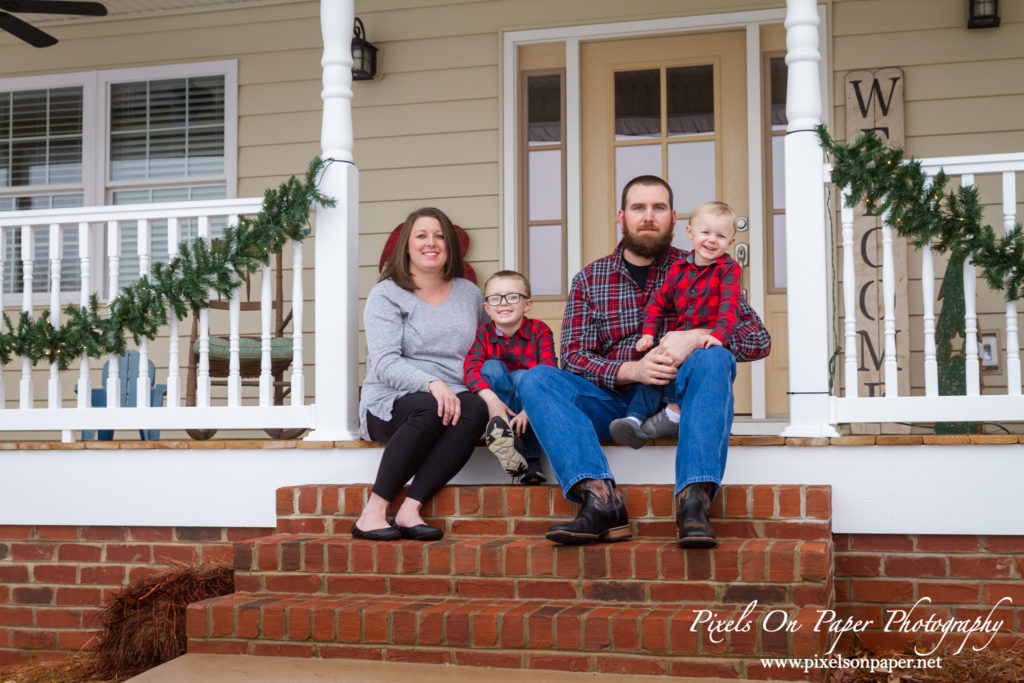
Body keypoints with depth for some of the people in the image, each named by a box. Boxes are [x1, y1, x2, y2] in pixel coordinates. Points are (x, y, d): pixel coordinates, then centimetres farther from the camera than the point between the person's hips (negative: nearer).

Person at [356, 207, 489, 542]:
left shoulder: (469, 294, 18)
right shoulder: (386, 295, 3)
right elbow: (385, 364, -11)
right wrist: (432, 383, -27)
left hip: (453, 401, 4)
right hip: (391, 403, -3)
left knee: (477, 410, -32)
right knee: (430, 410, -37)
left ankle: (410, 509, -33)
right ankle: (373, 512, -31)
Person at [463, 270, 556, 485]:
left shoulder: (539, 331, -3)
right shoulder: (483, 334, 2)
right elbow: (471, 368, -17)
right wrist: (491, 398, -37)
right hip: (498, 408, 1)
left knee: (521, 376, -28)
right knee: (492, 367, -21)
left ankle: (532, 460, -35)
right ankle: (504, 434, -44)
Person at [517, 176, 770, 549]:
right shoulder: (589, 279, 12)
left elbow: (759, 339, 2)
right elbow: (574, 358, 1)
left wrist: (696, 337, -17)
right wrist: (631, 370, -19)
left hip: (676, 398, -1)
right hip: (613, 399, 1)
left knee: (713, 359, -31)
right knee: (536, 379, -22)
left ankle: (694, 501, -42)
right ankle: (601, 499, -40)